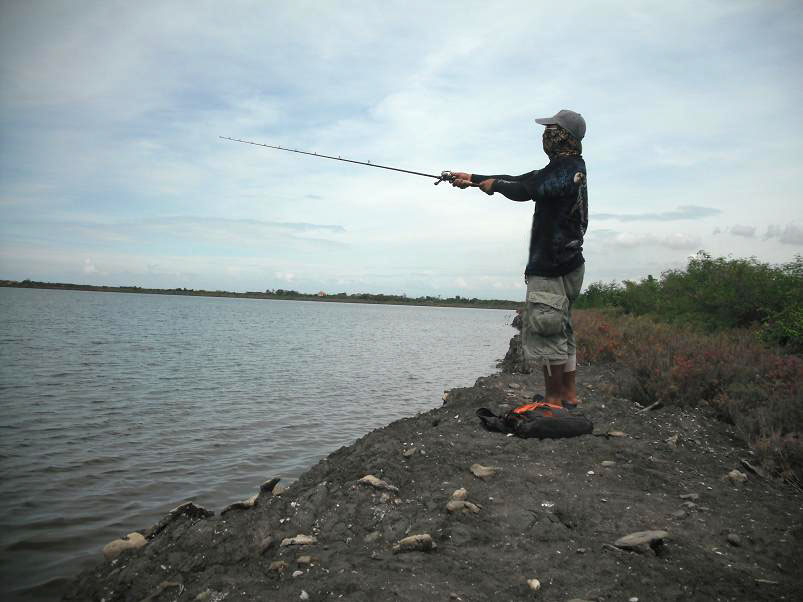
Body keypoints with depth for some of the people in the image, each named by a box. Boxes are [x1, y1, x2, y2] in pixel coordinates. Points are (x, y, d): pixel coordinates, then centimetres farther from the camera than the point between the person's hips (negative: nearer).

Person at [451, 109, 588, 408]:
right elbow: (522, 180, 19)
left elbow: (523, 189, -21)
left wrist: (493, 184, -1)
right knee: (560, 330, 14)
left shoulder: (566, 168, -12)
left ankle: (553, 399, 0)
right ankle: (569, 395, 20)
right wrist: (473, 178, 16)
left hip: (551, 268, -10)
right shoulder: (570, 168, 19)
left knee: (545, 331, -6)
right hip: (564, 263, 10)